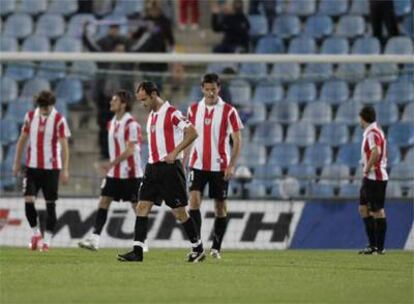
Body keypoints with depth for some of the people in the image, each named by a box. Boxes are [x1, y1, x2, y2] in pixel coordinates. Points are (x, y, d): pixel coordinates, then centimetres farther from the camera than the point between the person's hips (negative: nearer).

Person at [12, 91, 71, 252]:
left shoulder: (59, 120, -8)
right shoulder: (30, 116, 2)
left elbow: (64, 145, -8)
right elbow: (23, 139, 11)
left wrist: (65, 170, -13)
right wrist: (17, 162, 10)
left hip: (51, 167, -2)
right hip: (32, 166, 2)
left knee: (50, 204, 0)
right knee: (28, 200, -8)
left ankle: (47, 240, 8)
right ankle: (35, 233, 12)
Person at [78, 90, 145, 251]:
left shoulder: (131, 124, -14)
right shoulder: (111, 124, 11)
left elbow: (129, 150, -20)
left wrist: (111, 163, -24)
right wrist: (110, 167, 17)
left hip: (130, 173, -8)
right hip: (114, 173, 8)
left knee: (137, 206, 1)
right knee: (103, 202, -1)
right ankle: (94, 239, -5)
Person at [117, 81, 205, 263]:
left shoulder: (171, 113, -11)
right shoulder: (151, 116, 15)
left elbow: (192, 133, -16)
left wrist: (175, 152, -22)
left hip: (170, 167, -8)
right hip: (153, 166, 8)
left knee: (179, 211, -2)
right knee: (142, 206, -2)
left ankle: (198, 249, 12)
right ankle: (137, 251, -5)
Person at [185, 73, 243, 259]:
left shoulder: (228, 111, -3)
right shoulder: (194, 110, 6)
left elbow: (237, 140, -3)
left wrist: (232, 165, -12)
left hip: (220, 166, -1)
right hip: (198, 165, 1)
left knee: (220, 206, 5)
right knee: (194, 199, -15)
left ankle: (216, 247, 18)